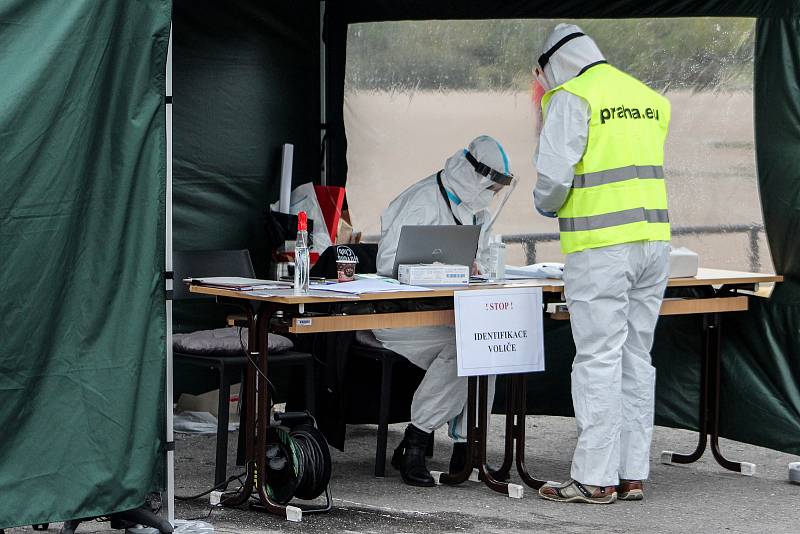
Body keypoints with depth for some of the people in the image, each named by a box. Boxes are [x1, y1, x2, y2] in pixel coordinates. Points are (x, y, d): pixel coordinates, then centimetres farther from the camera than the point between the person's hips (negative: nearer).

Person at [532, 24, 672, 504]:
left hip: (601, 248, -7)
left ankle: (595, 478, -2)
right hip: (654, 238, 7)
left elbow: (554, 175, -13)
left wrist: (546, 205, 7)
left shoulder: (571, 98, -7)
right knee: (636, 359, 11)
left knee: (598, 360, -4)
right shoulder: (649, 98, 16)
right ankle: (633, 474, 15)